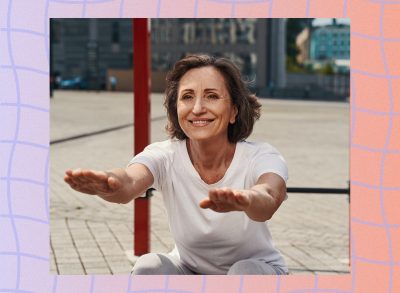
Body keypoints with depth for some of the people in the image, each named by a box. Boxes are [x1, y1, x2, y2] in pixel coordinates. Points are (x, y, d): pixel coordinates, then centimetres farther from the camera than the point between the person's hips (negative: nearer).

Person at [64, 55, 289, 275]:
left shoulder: (259, 157, -23)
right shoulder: (166, 157, -19)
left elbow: (270, 197, -48)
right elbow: (130, 181, -42)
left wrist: (244, 200, -73)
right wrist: (109, 183, -68)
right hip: (190, 270, 2)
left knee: (246, 272, -33)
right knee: (149, 268, -27)